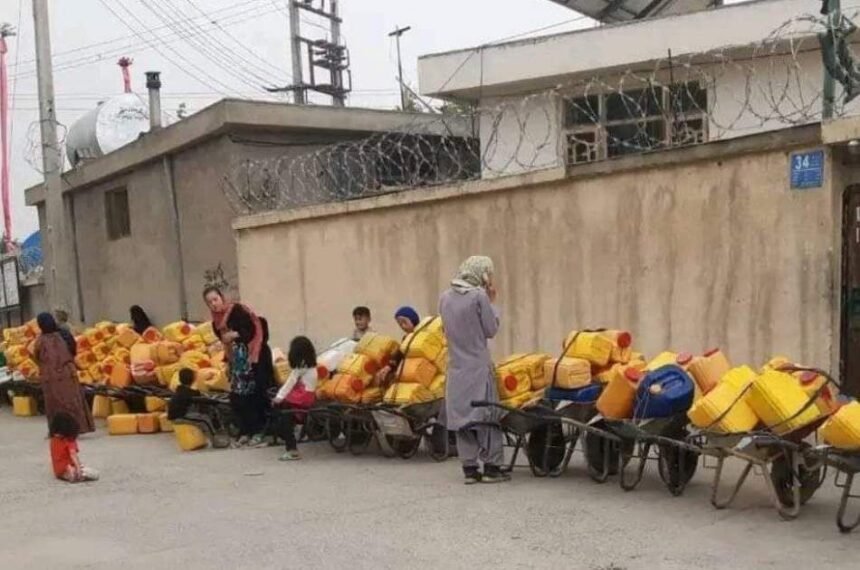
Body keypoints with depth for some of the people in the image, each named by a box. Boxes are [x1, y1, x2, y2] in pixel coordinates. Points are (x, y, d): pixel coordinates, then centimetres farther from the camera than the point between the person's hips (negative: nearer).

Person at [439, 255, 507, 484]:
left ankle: (469, 469, 11)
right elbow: (491, 330, -6)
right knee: (486, 415, 4)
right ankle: (491, 467, 7)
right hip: (478, 367, -5)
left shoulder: (445, 297, 6)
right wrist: (491, 302, 4)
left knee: (461, 417, 8)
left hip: (456, 367, 5)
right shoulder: (479, 295, -11)